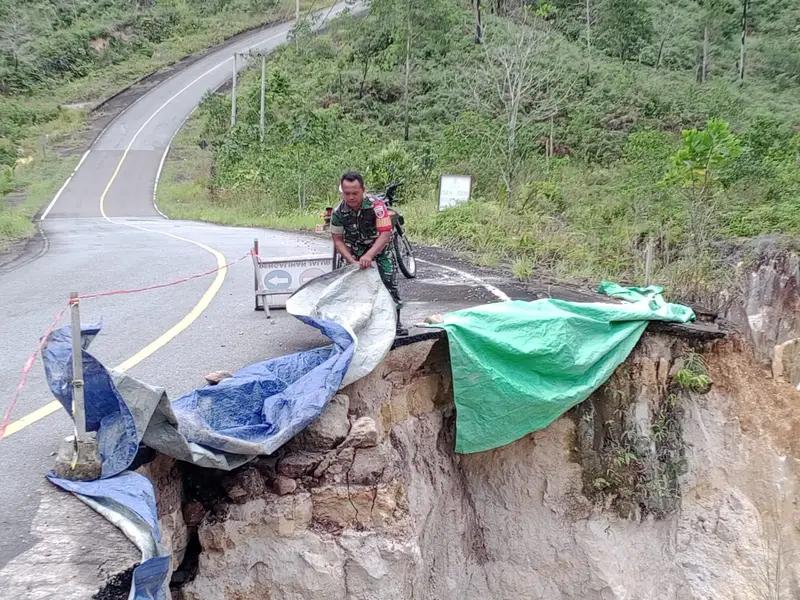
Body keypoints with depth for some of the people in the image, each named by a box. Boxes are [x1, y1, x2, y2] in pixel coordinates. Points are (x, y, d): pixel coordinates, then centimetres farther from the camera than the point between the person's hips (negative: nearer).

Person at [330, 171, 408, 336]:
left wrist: (368, 256, -44)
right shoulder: (338, 212, -20)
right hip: (354, 253, 2)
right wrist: (352, 261, -24)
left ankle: (395, 322, 1)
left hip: (380, 248, -2)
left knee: (389, 283, -9)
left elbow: (385, 234, -32)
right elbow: (338, 240, -12)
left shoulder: (376, 206, -29)